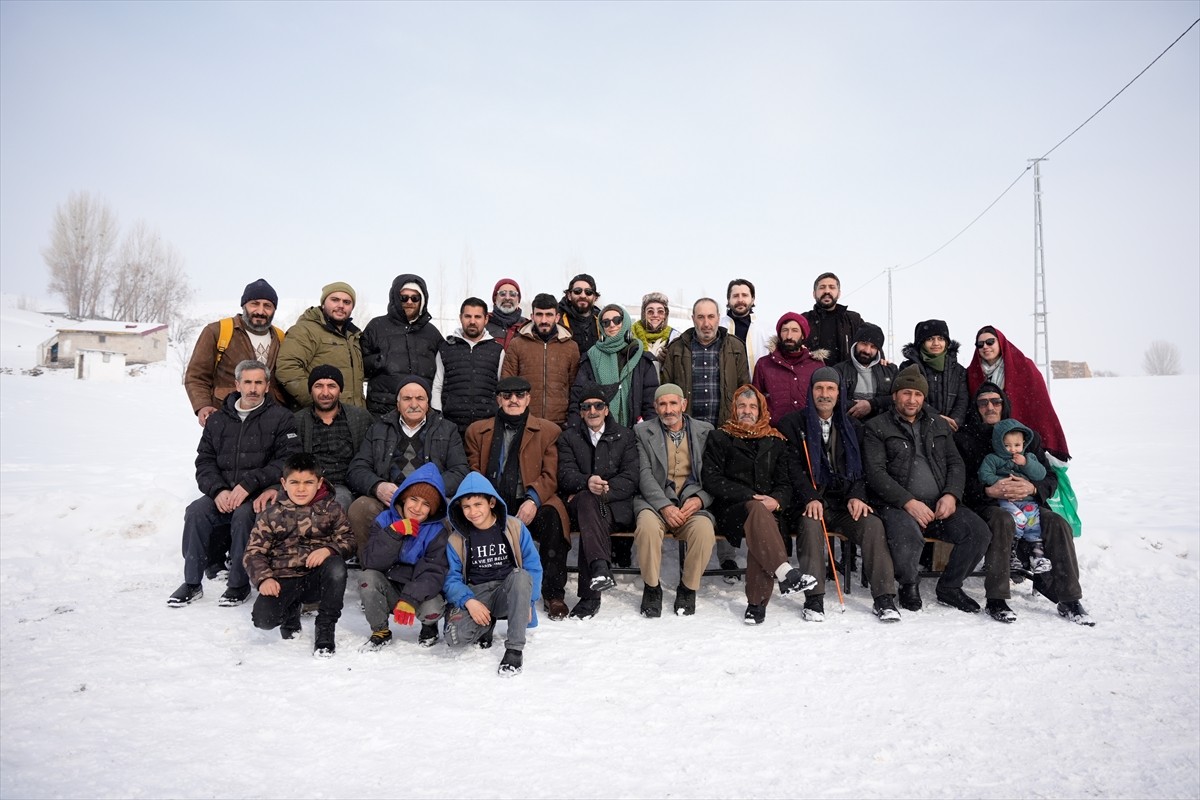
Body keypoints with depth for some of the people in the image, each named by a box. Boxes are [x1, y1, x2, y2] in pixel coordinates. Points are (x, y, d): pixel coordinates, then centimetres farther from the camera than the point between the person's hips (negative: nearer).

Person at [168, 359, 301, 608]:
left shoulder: (281, 418, 1)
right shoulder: (217, 420, 16)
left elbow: (287, 462, -10)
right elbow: (204, 461, 10)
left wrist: (248, 484, -18)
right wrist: (218, 490, -10)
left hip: (260, 496, -4)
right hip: (222, 494, 4)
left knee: (243, 515, -31)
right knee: (195, 512, -21)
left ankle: (239, 585, -14)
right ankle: (192, 583, -7)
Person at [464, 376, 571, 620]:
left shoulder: (548, 431, 13)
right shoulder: (477, 431, 18)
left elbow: (550, 476, 4)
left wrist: (533, 499, -16)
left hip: (529, 505, -1)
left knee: (552, 517, -33)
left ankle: (553, 593, -18)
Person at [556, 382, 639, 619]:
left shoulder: (624, 436, 13)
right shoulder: (568, 437, 15)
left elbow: (630, 480, 3)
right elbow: (566, 475, -1)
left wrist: (604, 489, -14)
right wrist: (586, 482, -24)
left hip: (616, 505, 0)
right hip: (580, 502, 0)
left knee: (589, 524, -34)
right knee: (587, 500, -37)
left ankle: (589, 595, -36)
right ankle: (601, 569, -52)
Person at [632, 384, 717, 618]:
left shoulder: (705, 431, 13)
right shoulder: (643, 431, 9)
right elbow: (645, 474, -2)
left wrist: (699, 499, -11)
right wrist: (665, 506, -16)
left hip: (693, 501, 1)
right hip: (656, 500, -1)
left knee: (704, 530, -31)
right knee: (648, 525, -34)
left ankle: (688, 589, -6)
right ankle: (652, 588, -11)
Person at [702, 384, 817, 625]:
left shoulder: (775, 441, 19)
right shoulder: (720, 438, 11)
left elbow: (785, 483, 15)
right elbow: (711, 479, 0)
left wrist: (776, 500, -9)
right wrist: (750, 496, -10)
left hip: (767, 509, 2)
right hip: (731, 511, -1)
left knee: (759, 529, -34)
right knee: (757, 510, -36)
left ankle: (757, 602, -30)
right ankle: (784, 573, -46)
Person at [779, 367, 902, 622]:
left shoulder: (851, 426, 17)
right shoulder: (793, 424, 7)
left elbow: (862, 466, 11)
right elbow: (793, 467, -3)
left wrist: (856, 496, -9)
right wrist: (810, 498, -18)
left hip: (846, 504, 3)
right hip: (810, 504, -2)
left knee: (872, 523, -25)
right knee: (811, 524, -34)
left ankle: (884, 598, -22)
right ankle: (814, 598, -30)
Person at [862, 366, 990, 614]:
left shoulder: (939, 425, 21)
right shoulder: (877, 428, 4)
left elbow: (956, 464, 17)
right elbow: (876, 472, -6)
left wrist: (951, 495, -5)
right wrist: (908, 502, -17)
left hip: (941, 504, 5)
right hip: (898, 505, -5)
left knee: (979, 533, -19)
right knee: (908, 538, -35)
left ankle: (949, 588, 6)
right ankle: (909, 586, -1)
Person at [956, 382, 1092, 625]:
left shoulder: (1028, 434, 15)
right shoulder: (964, 437, 6)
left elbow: (1051, 477, 9)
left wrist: (1032, 488, -14)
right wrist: (988, 491, -22)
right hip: (985, 504, -3)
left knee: (1058, 524, -25)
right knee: (1003, 520, -36)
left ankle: (1069, 600, -17)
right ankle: (995, 599, -33)